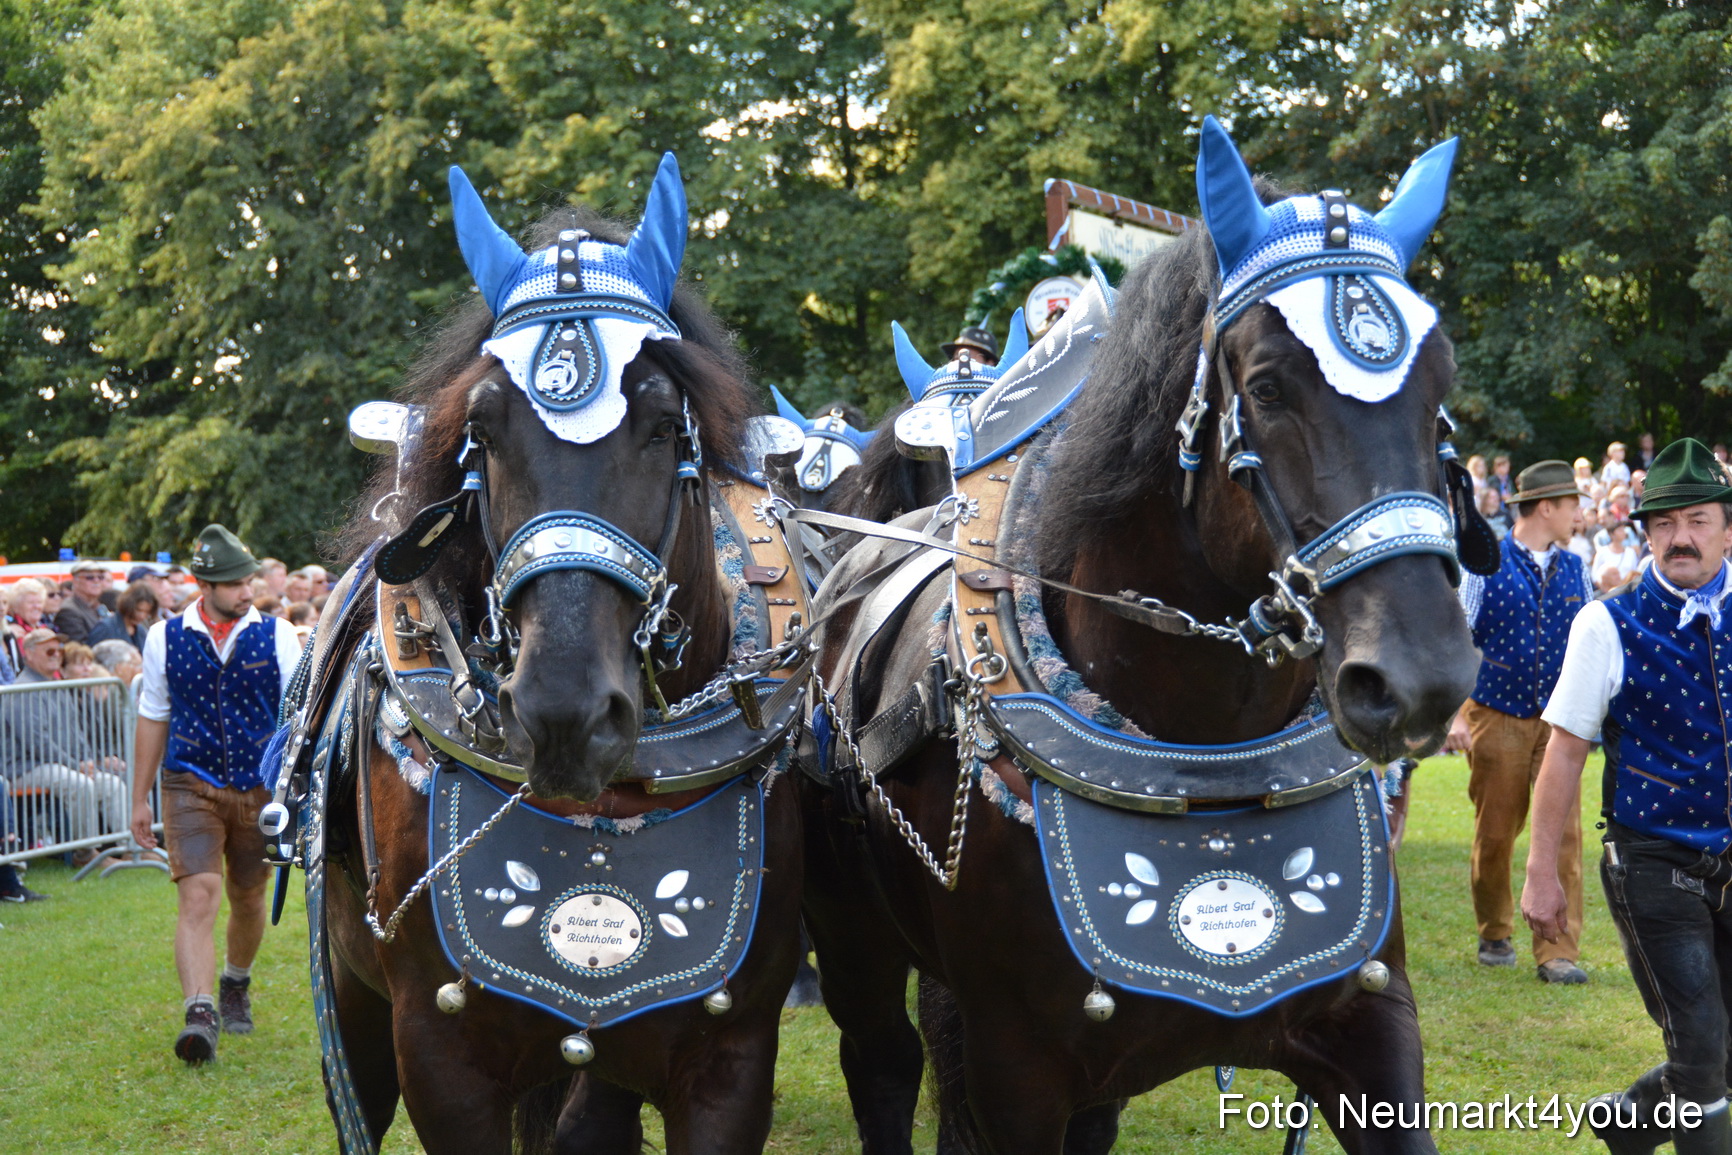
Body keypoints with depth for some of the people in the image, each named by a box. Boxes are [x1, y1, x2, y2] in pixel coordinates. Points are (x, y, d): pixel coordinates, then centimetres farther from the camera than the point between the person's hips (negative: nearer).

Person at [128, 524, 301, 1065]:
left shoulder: (277, 635, -1)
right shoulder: (165, 638, 1)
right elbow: (152, 718, 9)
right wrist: (139, 798, 11)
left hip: (260, 789, 1)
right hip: (191, 786, -1)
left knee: (248, 898, 14)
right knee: (198, 895, -16)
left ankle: (236, 986, 40)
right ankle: (200, 1015, -23)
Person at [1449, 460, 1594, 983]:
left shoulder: (1574, 569, 8)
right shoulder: (1485, 564, -4)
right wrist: (1456, 715, -9)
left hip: (1559, 719, 3)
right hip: (1498, 718, -3)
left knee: (1562, 832, -6)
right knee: (1495, 833, 5)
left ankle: (1557, 951, -4)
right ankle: (1494, 935, 25)